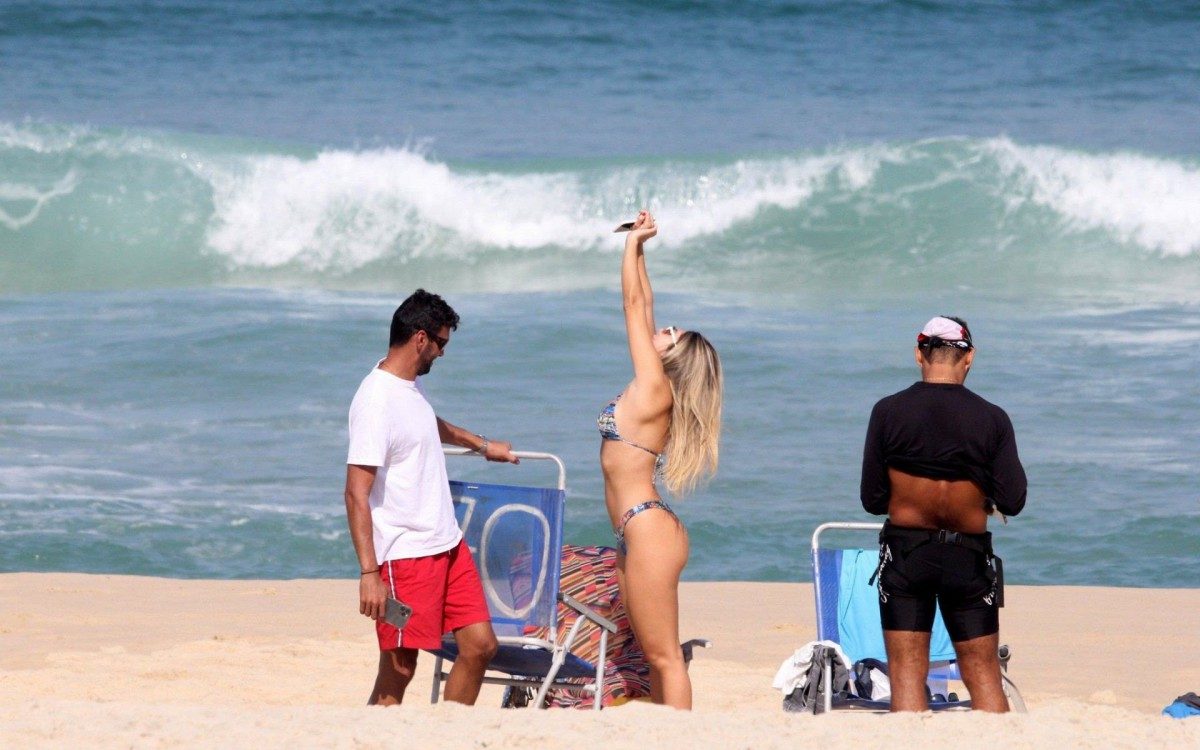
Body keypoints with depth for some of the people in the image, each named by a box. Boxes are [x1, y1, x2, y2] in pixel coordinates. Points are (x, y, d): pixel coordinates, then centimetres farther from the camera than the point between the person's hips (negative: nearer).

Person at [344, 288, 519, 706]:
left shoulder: (411, 385, 11)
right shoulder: (377, 401, -18)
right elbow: (357, 494, -22)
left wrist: (481, 444, 51)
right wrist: (369, 573, -27)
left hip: (448, 543, 9)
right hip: (403, 556, -9)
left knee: (480, 645, 7)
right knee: (398, 669, -8)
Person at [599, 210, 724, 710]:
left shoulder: (654, 389, -9)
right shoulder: (650, 392, 13)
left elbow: (635, 305, -6)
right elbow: (643, 306, 21)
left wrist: (633, 244, 3)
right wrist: (637, 248, 23)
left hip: (648, 529, -10)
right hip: (637, 533, 10)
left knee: (665, 658, -10)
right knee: (655, 655, 9)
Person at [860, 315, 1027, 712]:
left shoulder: (888, 411, -6)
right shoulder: (991, 418, -6)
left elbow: (872, 500, -2)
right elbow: (1012, 501, -6)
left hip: (905, 554, 0)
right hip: (969, 557, 0)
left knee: (906, 673, 2)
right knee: (983, 675, 6)